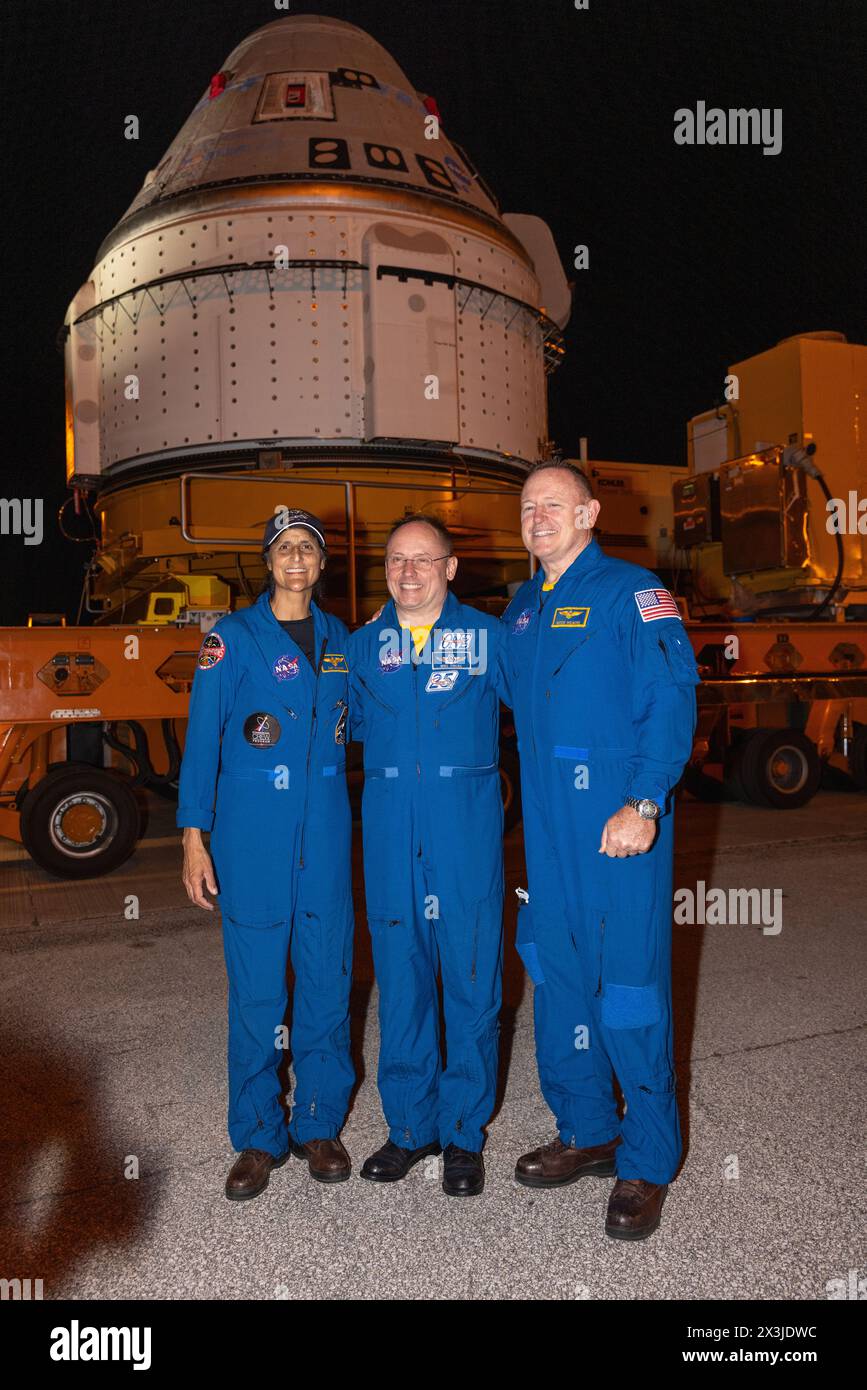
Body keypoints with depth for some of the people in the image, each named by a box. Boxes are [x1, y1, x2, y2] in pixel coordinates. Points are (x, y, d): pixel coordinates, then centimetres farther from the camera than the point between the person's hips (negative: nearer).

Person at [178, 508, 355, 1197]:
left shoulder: (339, 640, 11)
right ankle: (259, 1136, 21)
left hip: (325, 836, 3)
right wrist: (193, 836, -9)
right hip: (252, 837, -3)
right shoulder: (232, 637, -1)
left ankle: (320, 1124, 26)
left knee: (327, 981, 8)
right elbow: (203, 739, -4)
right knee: (256, 990, 4)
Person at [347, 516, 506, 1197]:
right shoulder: (364, 645, 11)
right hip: (390, 825, 3)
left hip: (466, 821, -2)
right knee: (400, 973, 9)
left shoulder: (488, 637, 2)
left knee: (471, 974, 4)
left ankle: (465, 1132, 21)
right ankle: (411, 1126, 25)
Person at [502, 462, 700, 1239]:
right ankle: (587, 1131, 32)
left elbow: (672, 697, -14)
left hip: (618, 818, -7)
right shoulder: (521, 607, 15)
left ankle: (647, 1162, 17)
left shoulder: (631, 591, -6)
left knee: (629, 982, 0)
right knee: (558, 972, 14)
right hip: (547, 822, 7)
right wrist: (534, 793, 12)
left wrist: (644, 804, -22)